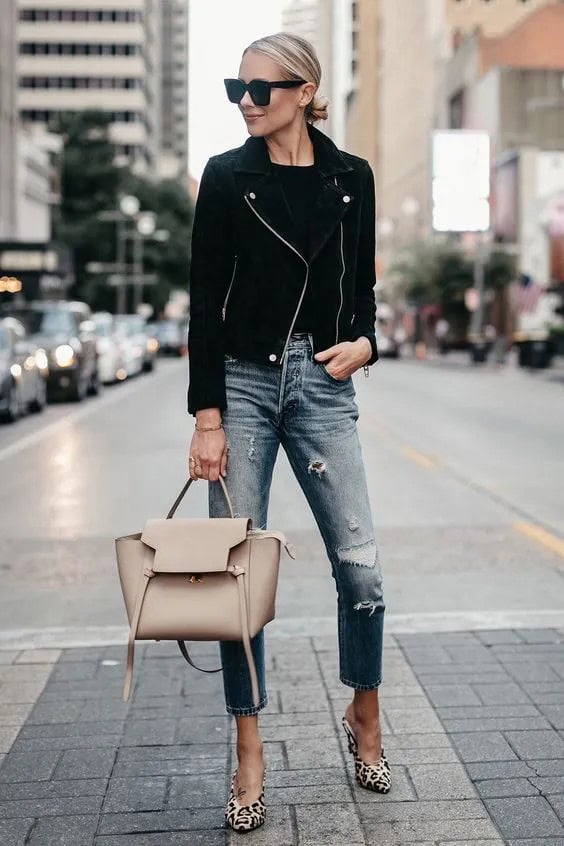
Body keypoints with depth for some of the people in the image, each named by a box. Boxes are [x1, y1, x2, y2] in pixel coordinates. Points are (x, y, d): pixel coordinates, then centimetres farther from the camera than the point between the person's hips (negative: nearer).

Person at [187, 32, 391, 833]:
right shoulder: (226, 176, 1)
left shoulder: (352, 177, 7)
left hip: (323, 384, 2)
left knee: (359, 565, 0)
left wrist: (364, 342, -7)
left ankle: (365, 719, 26)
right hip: (242, 381, -1)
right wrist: (207, 416, -8)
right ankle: (249, 754, 15)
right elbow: (205, 301, -3)